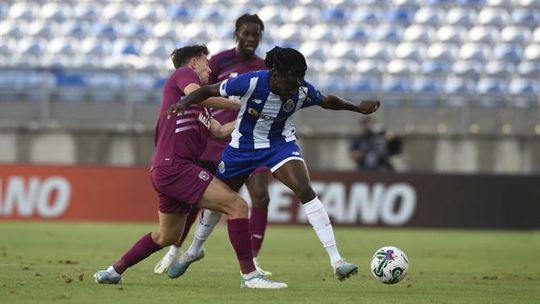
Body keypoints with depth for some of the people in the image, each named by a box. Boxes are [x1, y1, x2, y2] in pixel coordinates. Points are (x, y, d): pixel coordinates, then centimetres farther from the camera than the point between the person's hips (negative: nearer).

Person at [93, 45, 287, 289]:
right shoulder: (184, 73, 3)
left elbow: (220, 131, 25)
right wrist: (237, 104, -11)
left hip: (166, 171, 10)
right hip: (175, 166, -10)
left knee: (167, 237, 26)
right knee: (237, 205, -15)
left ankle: (113, 272, 34)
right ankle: (249, 275, -17)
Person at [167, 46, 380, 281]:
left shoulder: (303, 91, -20)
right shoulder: (250, 83, -29)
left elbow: (328, 102, 3)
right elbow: (209, 91, -18)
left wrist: (359, 108, -2)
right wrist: (184, 103, -34)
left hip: (280, 145, 0)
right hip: (243, 145, 0)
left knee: (305, 190, -23)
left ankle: (336, 262, -23)